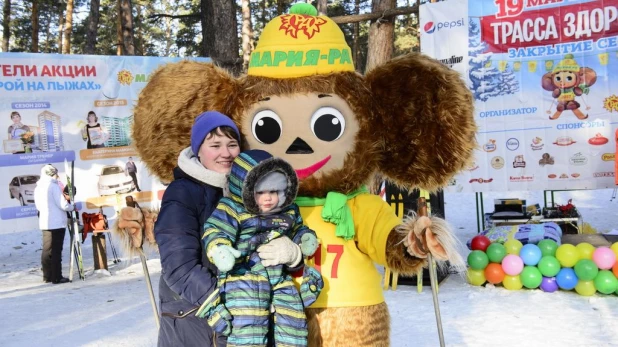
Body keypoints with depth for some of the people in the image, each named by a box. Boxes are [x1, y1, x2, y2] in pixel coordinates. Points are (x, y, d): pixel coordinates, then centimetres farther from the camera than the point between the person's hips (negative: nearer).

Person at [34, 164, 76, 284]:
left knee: (47, 250, 12)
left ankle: (47, 276, 17)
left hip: (44, 223, 7)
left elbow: (38, 206, 18)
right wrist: (72, 207, 3)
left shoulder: (38, 188, 11)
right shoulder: (54, 186, -12)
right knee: (56, 251, -4)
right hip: (56, 223, -7)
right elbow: (63, 205, -14)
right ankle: (56, 277, -1)